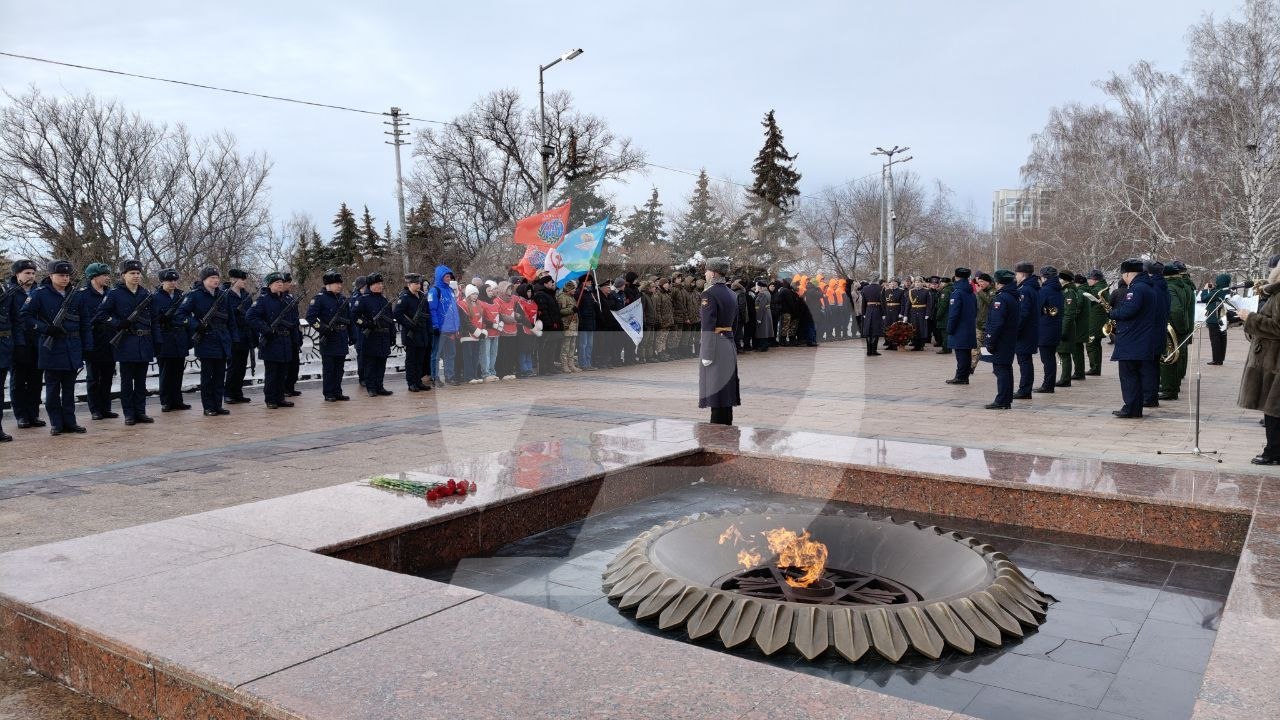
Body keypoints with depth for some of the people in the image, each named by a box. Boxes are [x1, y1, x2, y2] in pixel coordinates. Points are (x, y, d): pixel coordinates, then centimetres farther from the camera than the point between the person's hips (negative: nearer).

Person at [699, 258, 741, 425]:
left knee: (715, 389, -5)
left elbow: (708, 326, -18)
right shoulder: (731, 294, 13)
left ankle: (717, 425, -3)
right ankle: (727, 424, 20)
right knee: (726, 387, 13)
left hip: (715, 343, -8)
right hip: (729, 342, 8)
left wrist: (706, 354, -18)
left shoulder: (709, 294, -13)